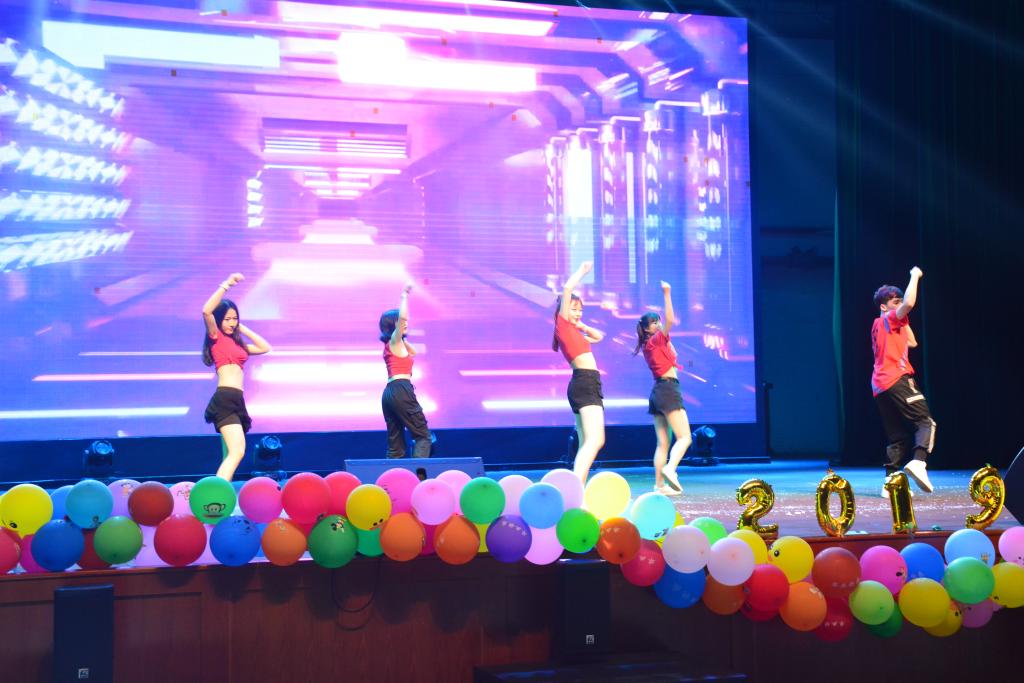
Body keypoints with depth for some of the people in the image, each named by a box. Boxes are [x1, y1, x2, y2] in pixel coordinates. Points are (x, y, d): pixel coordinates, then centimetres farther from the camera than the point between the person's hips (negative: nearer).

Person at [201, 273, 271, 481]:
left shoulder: (237, 343, 23)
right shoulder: (216, 337, 2)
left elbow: (264, 347, 30)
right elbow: (206, 311, -15)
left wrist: (243, 329, 24)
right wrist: (226, 285, -12)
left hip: (235, 401, 9)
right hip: (225, 398, -9)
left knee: (230, 456, 9)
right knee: (237, 451, -23)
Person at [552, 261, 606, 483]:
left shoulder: (572, 331, 21)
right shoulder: (563, 325, -1)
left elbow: (598, 336, 36)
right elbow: (567, 288, -9)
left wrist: (580, 325, 22)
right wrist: (582, 271, 5)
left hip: (584, 385, 10)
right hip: (585, 383, -10)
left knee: (586, 444, 10)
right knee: (595, 440, -21)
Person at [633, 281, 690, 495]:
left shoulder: (648, 345, 17)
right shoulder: (657, 339, -6)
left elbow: (672, 355, 32)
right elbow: (670, 319, -22)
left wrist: (667, 340, 27)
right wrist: (667, 294, -23)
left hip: (657, 392, 9)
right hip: (668, 390, -9)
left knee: (662, 443, 6)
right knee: (684, 437, -12)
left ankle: (659, 485, 1)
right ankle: (670, 468, -33)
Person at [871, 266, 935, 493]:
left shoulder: (879, 325, 25)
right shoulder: (889, 319, 0)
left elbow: (912, 342, 31)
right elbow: (909, 303, -21)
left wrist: (903, 322, 28)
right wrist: (915, 276, -9)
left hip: (880, 387, 9)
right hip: (897, 381, -9)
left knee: (898, 436, 7)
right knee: (926, 422, -13)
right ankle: (918, 462, -36)